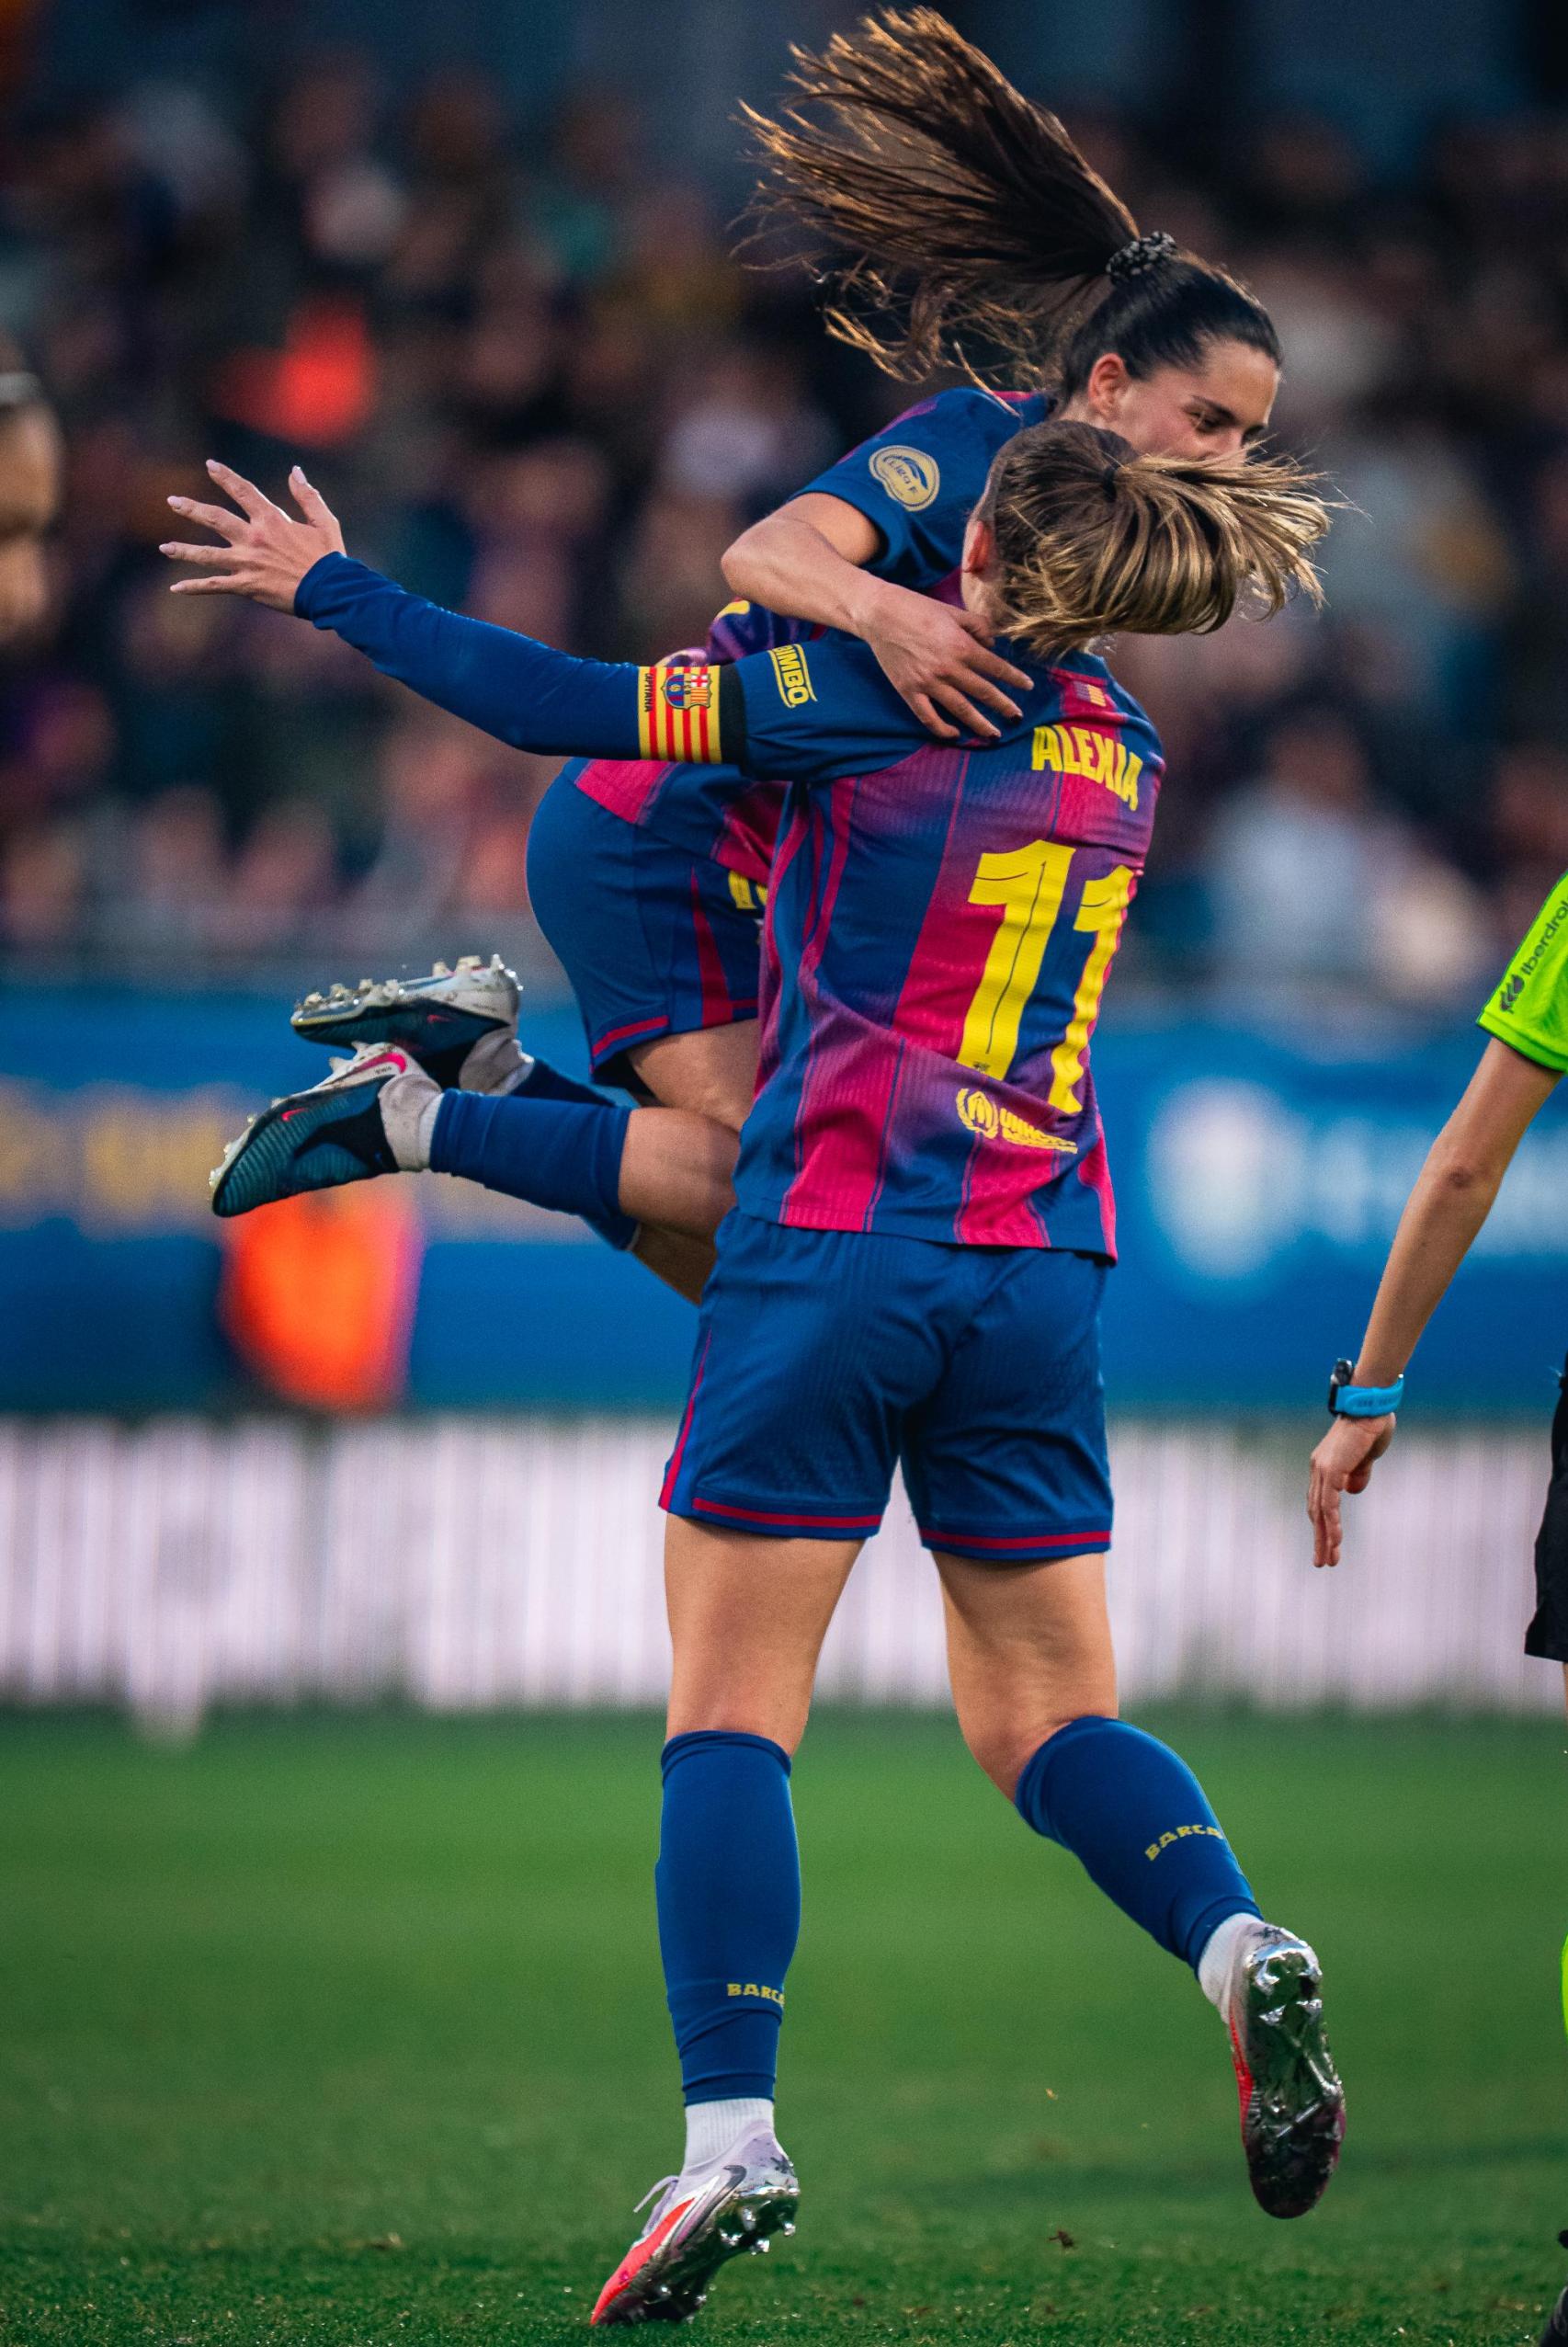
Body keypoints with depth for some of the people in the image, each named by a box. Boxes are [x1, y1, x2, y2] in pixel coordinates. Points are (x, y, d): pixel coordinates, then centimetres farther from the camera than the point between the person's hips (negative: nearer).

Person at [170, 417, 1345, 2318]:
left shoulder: (875, 691, -4)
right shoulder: (1124, 761, 13)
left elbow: (554, 710, -4)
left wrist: (331, 589, 8)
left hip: (834, 1250, -5)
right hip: (1040, 1272, 5)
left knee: (731, 1712, -2)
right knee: (1046, 1721, 12)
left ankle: (731, 2137, -13)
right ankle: (1238, 1949, -15)